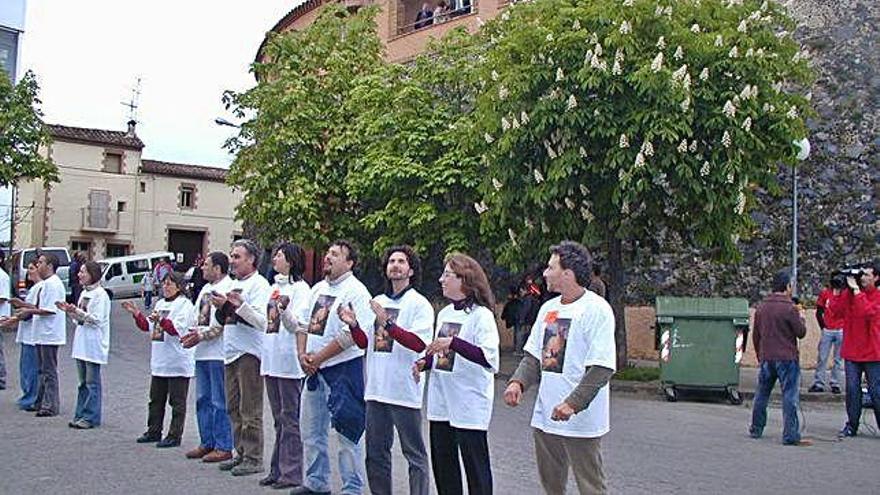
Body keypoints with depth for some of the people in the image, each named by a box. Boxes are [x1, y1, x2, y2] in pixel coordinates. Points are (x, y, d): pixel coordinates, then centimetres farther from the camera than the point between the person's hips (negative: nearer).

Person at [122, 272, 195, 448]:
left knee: (177, 401, -1)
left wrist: (161, 320, -32)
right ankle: (154, 431, 26)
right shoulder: (160, 303, 16)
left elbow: (178, 329, -20)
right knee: (156, 399, 15)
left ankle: (174, 436, 5)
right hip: (159, 361, 8)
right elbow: (148, 326, 19)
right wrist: (136, 313, 7)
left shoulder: (185, 304, -8)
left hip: (178, 362, -8)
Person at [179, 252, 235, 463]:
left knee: (219, 402, -4)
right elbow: (197, 315, 22)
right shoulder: (206, 288, 19)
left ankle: (224, 447, 3)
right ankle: (207, 443, 24)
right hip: (202, 353, 10)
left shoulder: (228, 288, -11)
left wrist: (202, 335, -18)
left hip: (218, 353, -10)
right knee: (203, 399, 14)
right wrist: (194, 333, 4)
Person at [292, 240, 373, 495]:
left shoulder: (356, 292, -12)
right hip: (315, 368, 9)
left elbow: (352, 335, -20)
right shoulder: (318, 288, 14)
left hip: (344, 368, -8)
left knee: (347, 431, -4)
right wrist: (302, 354, 0)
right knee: (311, 428, 16)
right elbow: (303, 324, 16)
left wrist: (317, 358, -15)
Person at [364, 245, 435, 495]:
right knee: (375, 453, 14)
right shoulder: (378, 301, 14)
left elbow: (419, 343, -19)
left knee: (414, 455, 1)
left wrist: (387, 323, -25)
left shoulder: (419, 304, -5)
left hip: (404, 390, -6)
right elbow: (366, 343, 18)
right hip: (376, 388, 6)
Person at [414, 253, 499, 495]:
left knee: (475, 466, 1)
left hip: (469, 405, -7)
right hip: (441, 403, 8)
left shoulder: (481, 315, -11)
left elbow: (490, 358, -22)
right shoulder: (444, 314, 12)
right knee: (442, 464, 14)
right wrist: (424, 362, 5)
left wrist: (453, 342, -28)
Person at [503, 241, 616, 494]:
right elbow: (534, 356, 14)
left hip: (580, 420, -7)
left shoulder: (597, 309, -13)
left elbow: (601, 368, -18)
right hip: (545, 416, 7)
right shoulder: (548, 308, 11)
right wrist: (518, 382, -4)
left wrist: (572, 404, -25)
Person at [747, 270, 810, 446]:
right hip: (787, 358, -6)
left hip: (766, 358, 6)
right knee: (790, 397, -2)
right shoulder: (789, 308, -13)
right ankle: (791, 436, -2)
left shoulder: (761, 307, 7)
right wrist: (801, 319, 13)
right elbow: (801, 332, -6)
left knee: (761, 394, 15)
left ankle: (756, 429, 23)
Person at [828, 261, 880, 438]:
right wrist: (846, 288, -10)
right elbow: (835, 308, -7)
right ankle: (852, 426, 13)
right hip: (851, 352, 3)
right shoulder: (849, 293, 6)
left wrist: (856, 289, -21)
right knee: (852, 389, 5)